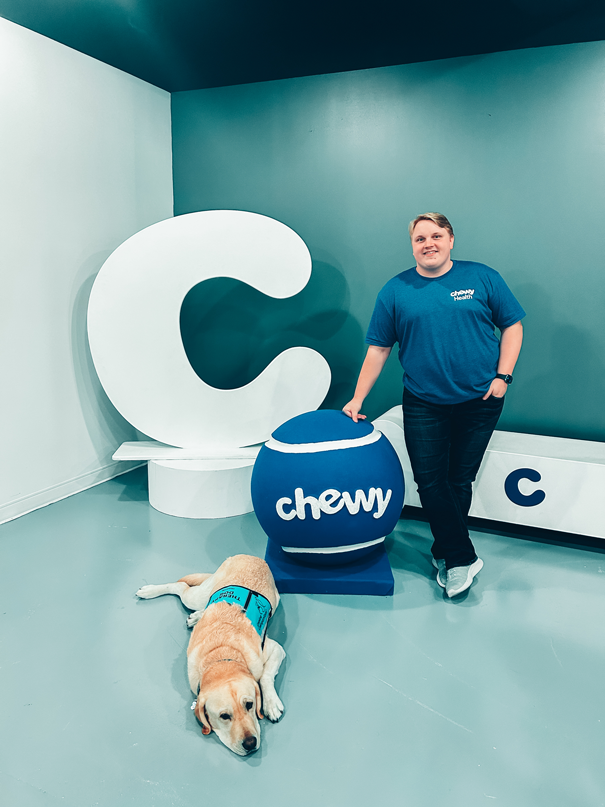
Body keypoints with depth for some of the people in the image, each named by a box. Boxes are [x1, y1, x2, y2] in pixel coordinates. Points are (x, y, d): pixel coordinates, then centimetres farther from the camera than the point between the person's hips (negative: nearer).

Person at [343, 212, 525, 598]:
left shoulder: (482, 278, 0)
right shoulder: (396, 291, 2)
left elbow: (512, 325, 5)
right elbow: (378, 349, 4)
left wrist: (502, 376, -6)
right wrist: (358, 398, 2)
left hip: (479, 400, 0)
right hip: (424, 404, 1)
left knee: (459, 479, 7)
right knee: (430, 480, -4)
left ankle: (445, 553, 25)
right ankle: (463, 558, 10)